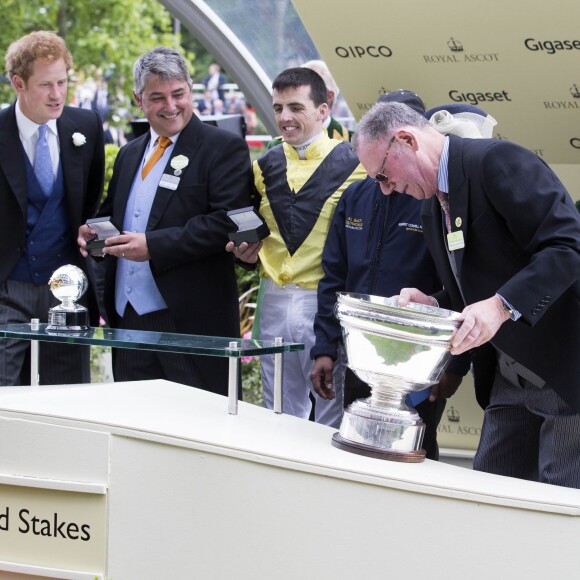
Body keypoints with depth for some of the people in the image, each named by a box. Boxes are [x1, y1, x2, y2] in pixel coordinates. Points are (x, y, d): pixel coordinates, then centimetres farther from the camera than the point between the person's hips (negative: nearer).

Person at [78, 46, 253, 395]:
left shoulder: (223, 148, -4)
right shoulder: (130, 154, 20)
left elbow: (229, 223, -14)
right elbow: (112, 213, 30)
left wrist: (154, 246, -18)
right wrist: (93, 230, 5)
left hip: (191, 323, -7)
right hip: (128, 320, 7)